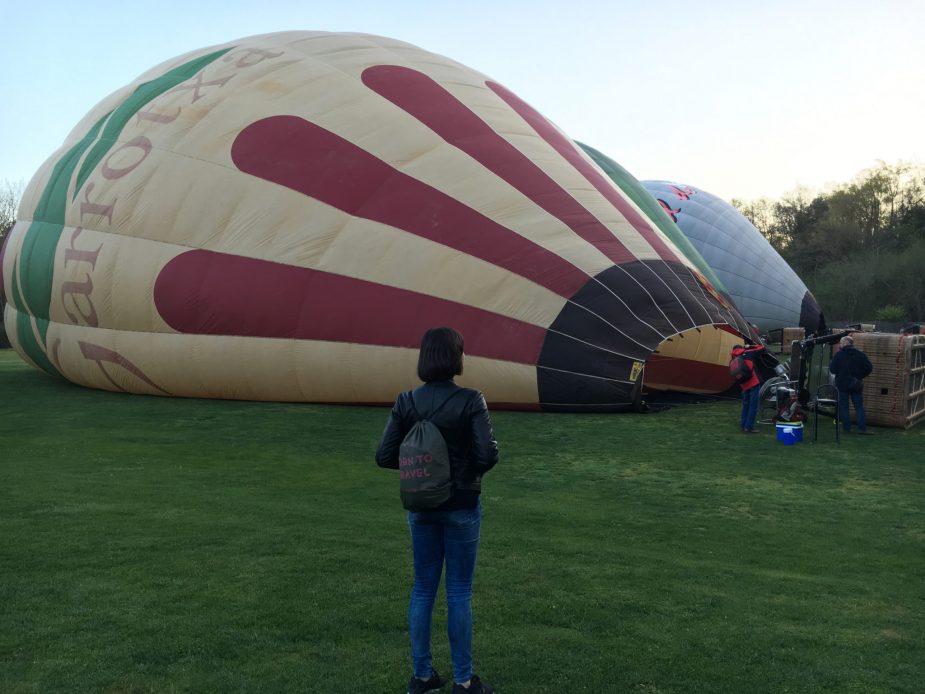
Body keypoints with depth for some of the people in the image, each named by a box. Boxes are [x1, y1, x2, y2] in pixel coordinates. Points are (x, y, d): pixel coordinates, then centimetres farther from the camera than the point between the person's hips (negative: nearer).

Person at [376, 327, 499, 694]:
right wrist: (471, 467, 2)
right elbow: (488, 455, -21)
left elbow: (385, 456, -6)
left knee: (423, 589, 15)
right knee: (459, 592, 8)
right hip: (461, 506, -4)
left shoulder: (406, 402, -5)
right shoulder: (470, 400, -16)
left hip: (421, 506, 4)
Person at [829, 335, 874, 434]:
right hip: (856, 385, 2)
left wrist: (830, 363, 10)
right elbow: (869, 368, -4)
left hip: (842, 384, -2)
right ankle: (862, 428, 2)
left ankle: (846, 428, 5)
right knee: (859, 406, 7)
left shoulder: (838, 355, -9)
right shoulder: (860, 354, 0)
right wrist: (860, 376, 9)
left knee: (844, 407, 5)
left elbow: (832, 369, -10)